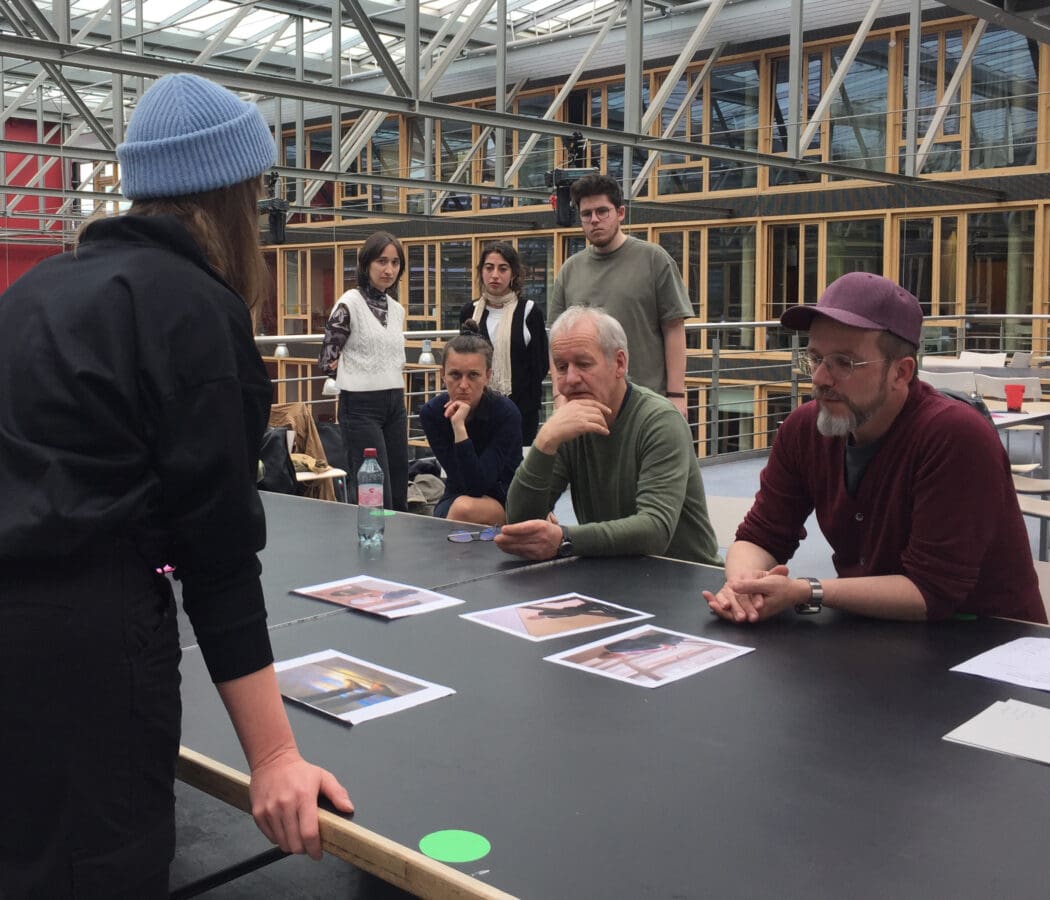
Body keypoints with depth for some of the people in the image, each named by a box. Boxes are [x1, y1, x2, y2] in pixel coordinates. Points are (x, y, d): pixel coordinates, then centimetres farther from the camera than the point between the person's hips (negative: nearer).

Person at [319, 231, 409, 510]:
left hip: (395, 404, 7)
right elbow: (327, 361, -6)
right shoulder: (350, 304, -8)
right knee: (377, 500, -9)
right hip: (361, 406, -7)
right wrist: (361, 378, 2)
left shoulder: (397, 309, 12)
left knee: (399, 497, 9)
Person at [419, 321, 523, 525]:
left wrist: (459, 426, -34)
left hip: (503, 501, -3)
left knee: (464, 508, -32)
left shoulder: (506, 413, -23)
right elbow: (462, 482, -15)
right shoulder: (432, 413, -13)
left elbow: (478, 485, -28)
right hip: (458, 496, 3)